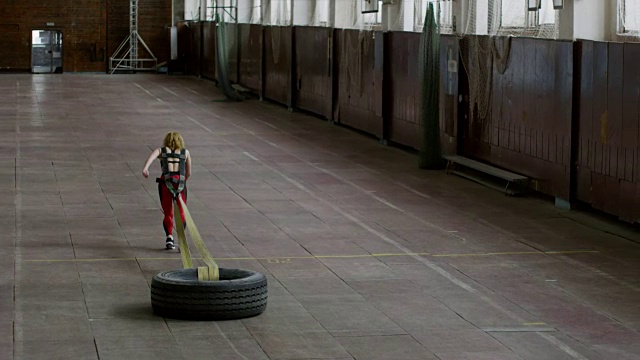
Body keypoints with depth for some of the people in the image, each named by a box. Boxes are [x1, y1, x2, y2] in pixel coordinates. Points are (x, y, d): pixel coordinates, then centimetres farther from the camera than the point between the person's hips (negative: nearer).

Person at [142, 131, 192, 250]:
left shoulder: (161, 150, 19)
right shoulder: (185, 152, 22)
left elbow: (152, 155, -4)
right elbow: (189, 173, 22)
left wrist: (145, 168, -21)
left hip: (165, 182, 0)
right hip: (180, 182, 0)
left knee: (168, 214, 12)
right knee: (181, 213, 8)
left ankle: (169, 236, -9)